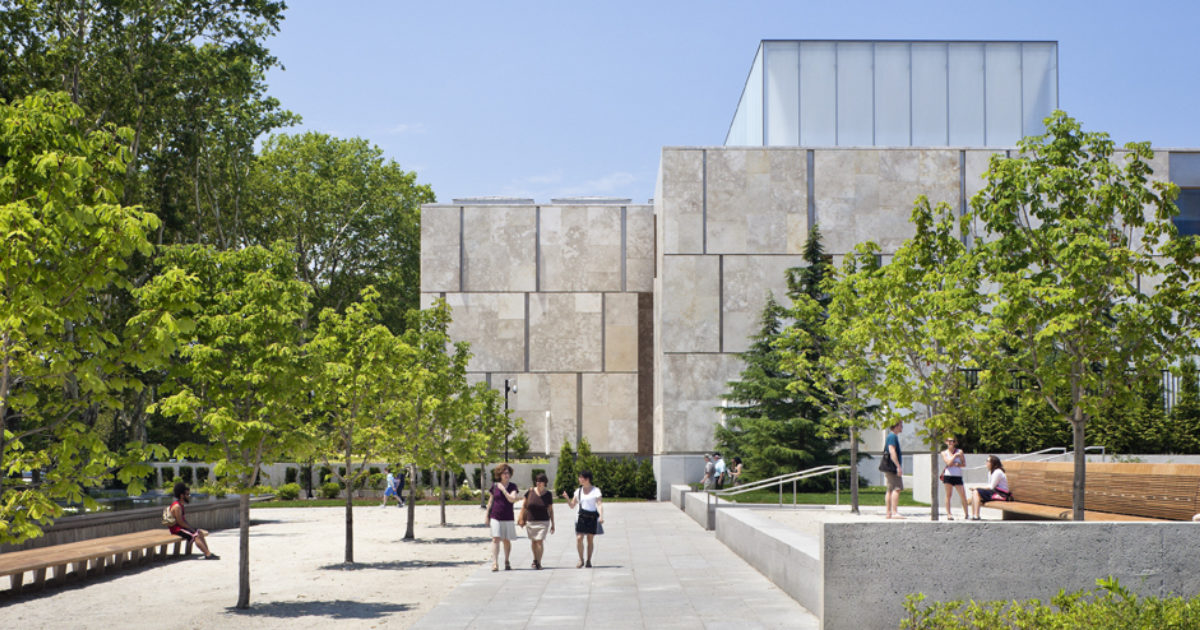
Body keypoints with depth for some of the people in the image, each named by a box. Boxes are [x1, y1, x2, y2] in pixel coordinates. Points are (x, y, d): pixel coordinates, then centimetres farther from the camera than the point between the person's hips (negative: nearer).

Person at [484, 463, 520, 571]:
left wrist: (503, 489, -14)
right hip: (495, 517, 0)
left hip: (508, 518, 0)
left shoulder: (512, 486, 1)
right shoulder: (494, 486, 4)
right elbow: (490, 501, 11)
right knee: (496, 539, -11)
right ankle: (495, 563, -16)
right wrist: (487, 516, 12)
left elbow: (512, 499, -15)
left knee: (507, 541, 7)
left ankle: (507, 563, 22)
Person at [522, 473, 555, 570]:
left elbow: (551, 510, 2)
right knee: (533, 541, 13)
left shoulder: (548, 494, -4)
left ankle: (538, 563, -4)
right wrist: (523, 519, 6)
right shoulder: (530, 492, -4)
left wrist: (553, 524, 4)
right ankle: (535, 559, 34)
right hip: (530, 521, 2)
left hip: (543, 522, -2)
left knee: (540, 541, -11)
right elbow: (524, 506, 7)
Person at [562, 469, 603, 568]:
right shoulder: (578, 491, 11)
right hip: (582, 517, 2)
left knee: (590, 539, 3)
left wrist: (601, 516, -21)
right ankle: (581, 560, 4)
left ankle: (588, 561, 16)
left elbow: (599, 504, -7)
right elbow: (572, 506, 13)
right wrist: (567, 498, -5)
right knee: (579, 538, -10)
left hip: (593, 517, -2)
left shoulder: (595, 490, 0)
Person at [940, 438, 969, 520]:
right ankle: (948, 514, 6)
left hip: (958, 475, 1)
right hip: (948, 475, -1)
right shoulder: (944, 453, 5)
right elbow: (948, 463, -9)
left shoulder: (959, 451, 7)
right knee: (948, 495, 1)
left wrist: (958, 464, -13)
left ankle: (966, 513, 11)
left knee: (963, 495, -3)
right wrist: (955, 455, -10)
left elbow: (964, 464, 4)